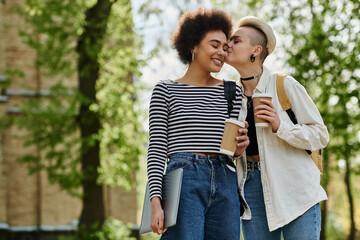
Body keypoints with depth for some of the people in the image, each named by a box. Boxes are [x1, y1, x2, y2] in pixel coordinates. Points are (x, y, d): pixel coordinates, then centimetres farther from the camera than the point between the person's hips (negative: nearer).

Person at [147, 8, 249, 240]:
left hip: (224, 186, 4)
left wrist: (239, 147, -4)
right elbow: (157, 149, 1)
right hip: (184, 185, -4)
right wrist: (156, 201, -10)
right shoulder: (165, 90, 7)